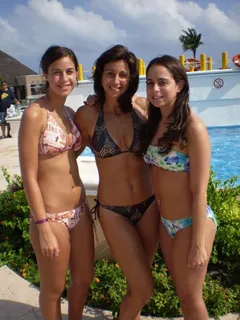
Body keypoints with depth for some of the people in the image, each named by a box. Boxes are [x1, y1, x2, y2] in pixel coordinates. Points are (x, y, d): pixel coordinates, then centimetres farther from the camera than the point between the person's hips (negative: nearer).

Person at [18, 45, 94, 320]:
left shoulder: (70, 112, 6)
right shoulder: (35, 114, -15)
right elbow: (29, 176, -17)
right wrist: (43, 228, -17)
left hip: (79, 210, 7)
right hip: (51, 215, -7)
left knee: (84, 278, 23)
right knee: (53, 289, 15)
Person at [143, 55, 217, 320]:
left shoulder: (193, 128, -21)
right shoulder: (154, 123, -1)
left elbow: (199, 191, -20)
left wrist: (198, 243, -16)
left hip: (191, 223, -6)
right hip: (165, 222, 7)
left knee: (190, 297, 14)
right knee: (181, 290, 25)